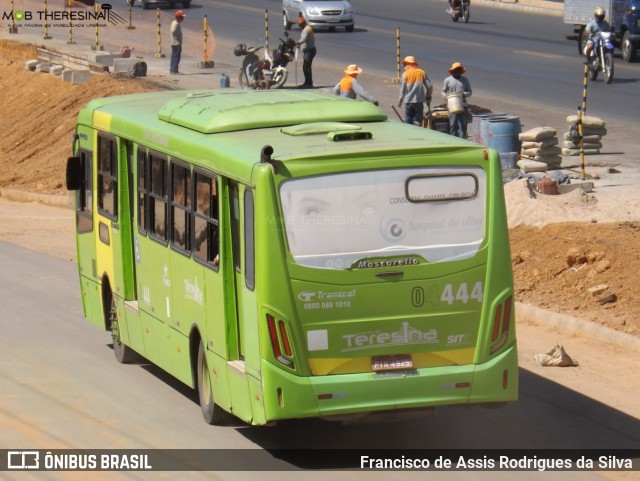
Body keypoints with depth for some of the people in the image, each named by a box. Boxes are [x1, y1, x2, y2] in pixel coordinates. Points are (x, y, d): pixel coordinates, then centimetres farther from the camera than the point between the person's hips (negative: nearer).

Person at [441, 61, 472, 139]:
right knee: (453, 124, -4)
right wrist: (446, 96, -10)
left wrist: (464, 94, -9)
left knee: (463, 125, -3)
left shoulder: (465, 80, 12)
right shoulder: (448, 80, 7)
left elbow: (469, 92, 13)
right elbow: (442, 91, 12)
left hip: (463, 106, 1)